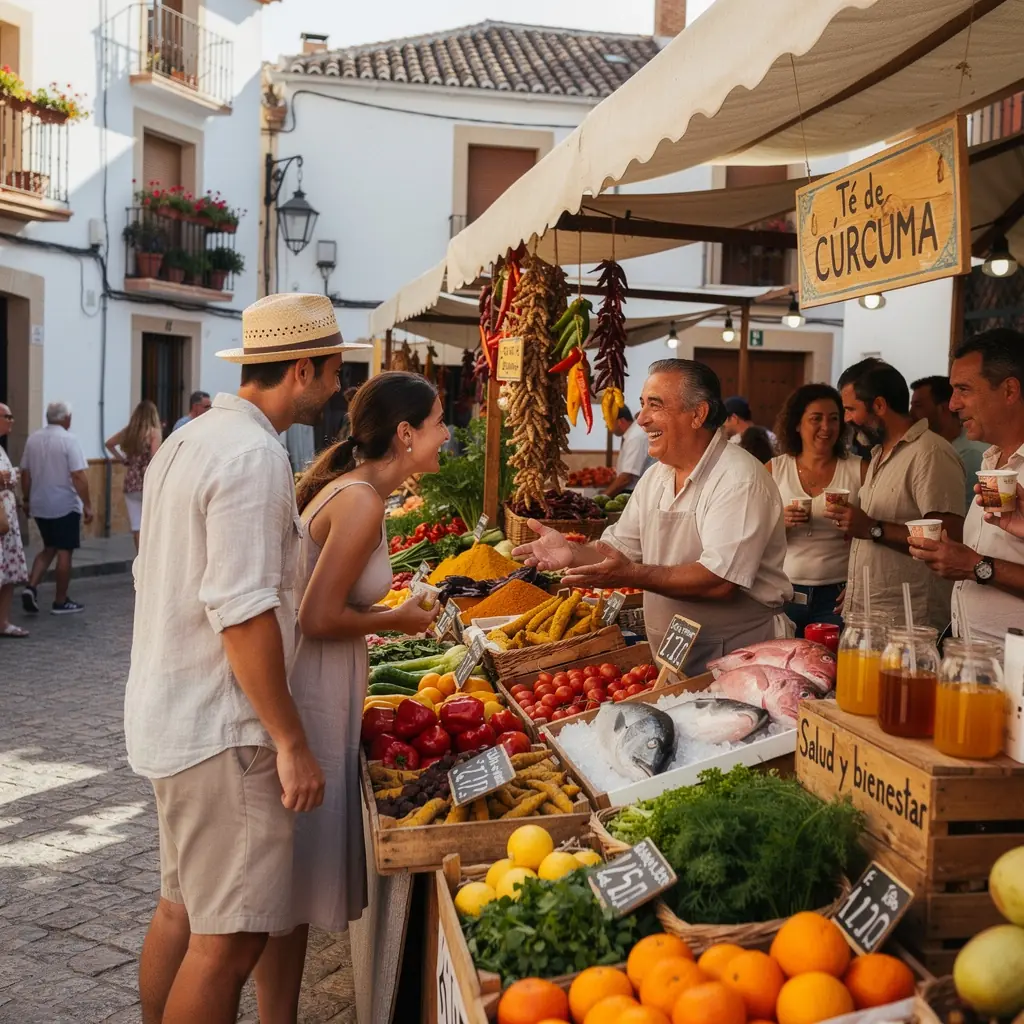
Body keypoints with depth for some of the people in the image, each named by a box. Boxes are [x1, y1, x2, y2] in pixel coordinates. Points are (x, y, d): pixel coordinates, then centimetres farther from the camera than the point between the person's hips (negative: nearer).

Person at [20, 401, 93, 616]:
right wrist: (87, 504, -14)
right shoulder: (68, 439, -14)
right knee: (64, 552, 4)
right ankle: (61, 602, 9)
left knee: (48, 549, 20)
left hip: (39, 505, 6)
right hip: (65, 506, -6)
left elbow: (25, 473, 8)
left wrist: (27, 499, 19)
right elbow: (78, 476, -18)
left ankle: (31, 586, 1)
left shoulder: (33, 439, 4)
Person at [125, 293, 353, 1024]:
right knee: (231, 935, -3)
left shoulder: (188, 441, 12)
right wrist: (292, 741, -19)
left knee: (182, 908, 19)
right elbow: (243, 612, -24)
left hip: (171, 716, 10)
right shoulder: (255, 455, -18)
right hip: (220, 730, -10)